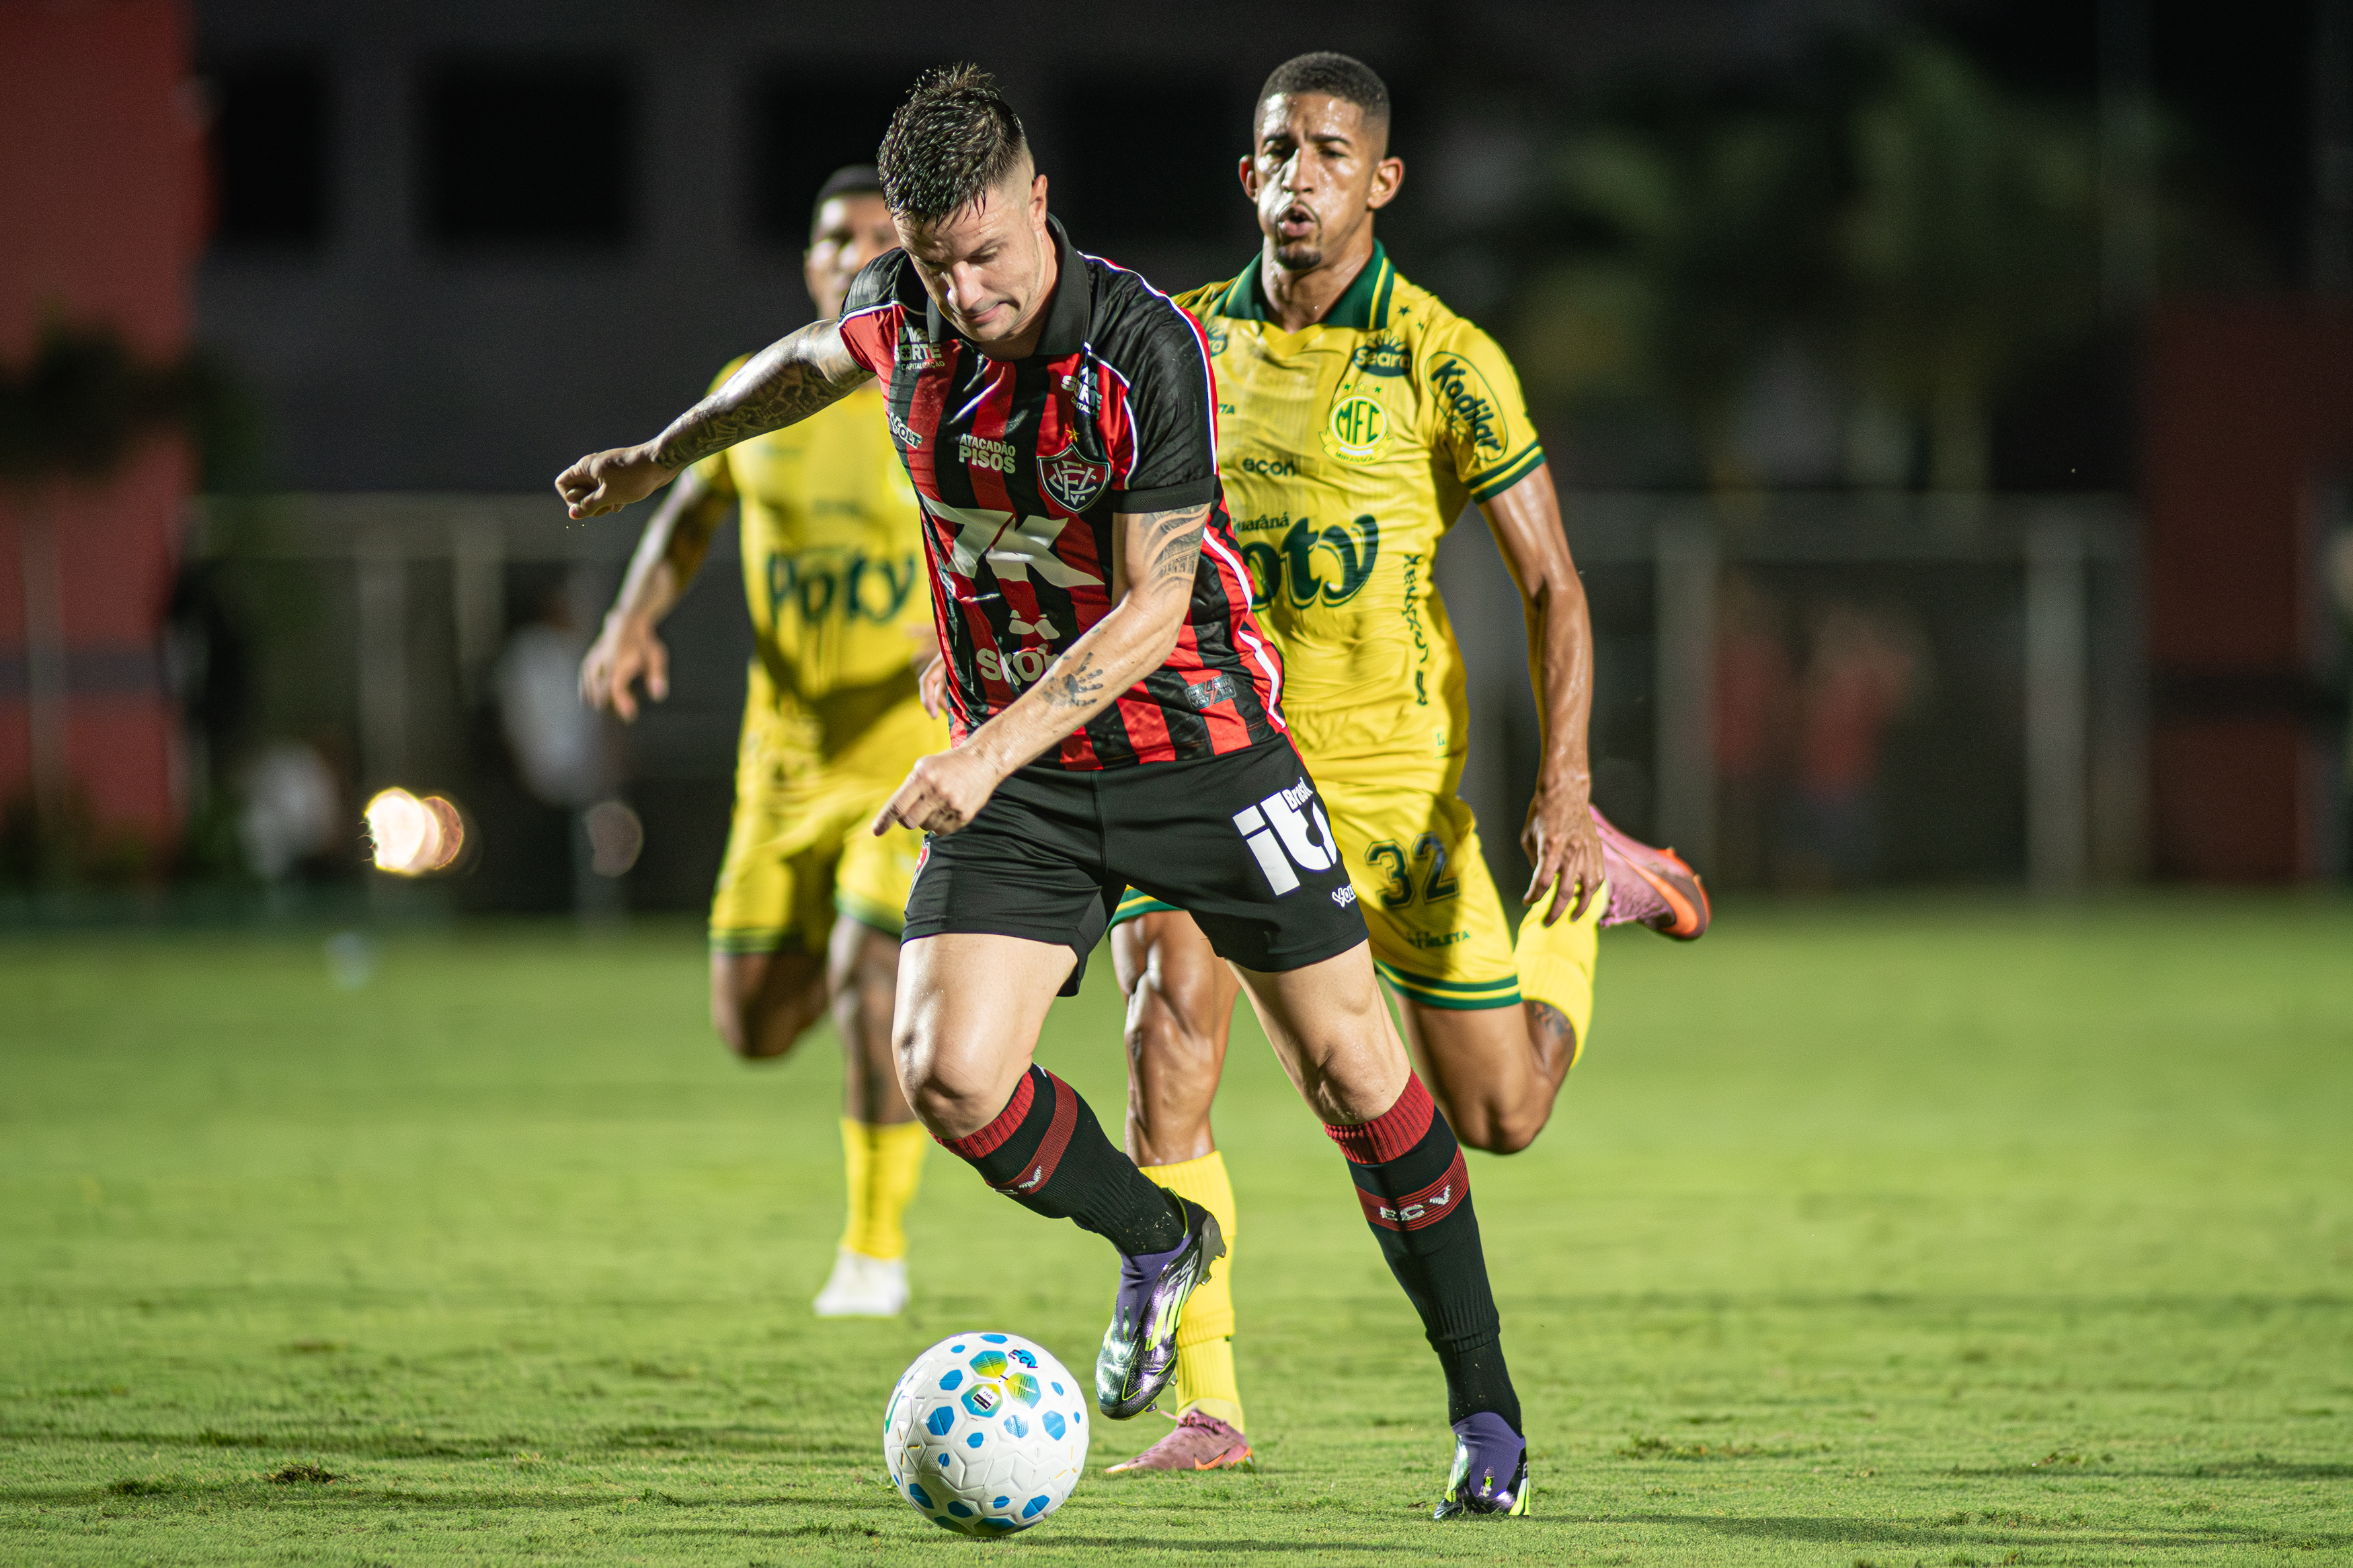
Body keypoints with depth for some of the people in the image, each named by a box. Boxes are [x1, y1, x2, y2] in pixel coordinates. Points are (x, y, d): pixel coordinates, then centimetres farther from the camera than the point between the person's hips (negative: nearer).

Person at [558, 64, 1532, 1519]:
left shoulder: (1148, 348, -23)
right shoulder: (906, 308, -6)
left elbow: (1152, 607, -22)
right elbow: (814, 363, 19)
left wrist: (989, 752, -30)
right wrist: (660, 456, 32)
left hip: (1199, 739, -4)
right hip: (1017, 764, 4)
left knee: (1349, 1068, -4)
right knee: (952, 1078, -13)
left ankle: (1484, 1404, 12)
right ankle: (1161, 1244, 18)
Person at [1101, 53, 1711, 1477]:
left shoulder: (1446, 363, -9)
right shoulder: (1188, 342, 3)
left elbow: (1553, 584, -7)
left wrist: (1565, 789, -18)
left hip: (1387, 777, -2)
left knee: (1500, 1116, 6)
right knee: (1169, 1036, -23)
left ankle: (1590, 884, 38)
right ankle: (1206, 1410, -17)